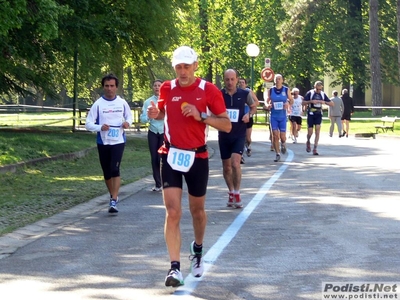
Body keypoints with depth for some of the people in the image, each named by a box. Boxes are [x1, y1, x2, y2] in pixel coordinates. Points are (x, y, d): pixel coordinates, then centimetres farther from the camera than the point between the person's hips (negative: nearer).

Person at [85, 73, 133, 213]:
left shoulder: (122, 103, 0)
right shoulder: (98, 104, -5)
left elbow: (129, 116, 18)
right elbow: (88, 124, -5)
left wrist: (128, 123, -6)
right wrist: (100, 127, -24)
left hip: (118, 141, -1)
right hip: (103, 143, 1)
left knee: (115, 170, -16)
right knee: (107, 172, 10)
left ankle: (114, 201, -16)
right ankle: (113, 195, 32)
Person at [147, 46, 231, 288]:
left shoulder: (209, 90, -8)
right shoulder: (167, 89, 0)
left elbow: (227, 125, -7)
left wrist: (201, 115, -21)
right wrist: (154, 113, -3)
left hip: (197, 157, -1)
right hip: (171, 156, 1)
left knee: (197, 210, 16)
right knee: (173, 212, -11)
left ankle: (198, 250, 44)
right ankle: (175, 267, -10)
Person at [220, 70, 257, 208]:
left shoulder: (244, 94, -5)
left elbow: (253, 107, 12)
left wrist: (249, 114, -9)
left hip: (239, 134, -2)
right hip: (224, 134, 2)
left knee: (235, 163, -17)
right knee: (226, 166, 9)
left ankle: (237, 194, -5)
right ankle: (231, 193, 28)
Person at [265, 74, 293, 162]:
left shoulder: (286, 90, 1)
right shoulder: (271, 90, 3)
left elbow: (291, 100, 9)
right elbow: (268, 101, 12)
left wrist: (288, 104, -12)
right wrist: (268, 105, -10)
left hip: (283, 116, -1)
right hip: (274, 116, 1)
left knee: (282, 136, -4)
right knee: (275, 135, -4)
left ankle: (283, 144, 33)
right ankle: (277, 154, 7)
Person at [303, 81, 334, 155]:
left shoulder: (323, 94, 5)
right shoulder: (310, 93, -5)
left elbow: (332, 104, 5)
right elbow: (303, 102, -6)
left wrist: (324, 102, -14)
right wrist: (311, 101, -22)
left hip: (319, 115, 2)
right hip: (311, 114, -2)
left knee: (317, 131, -9)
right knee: (310, 132, -2)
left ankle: (315, 148, -5)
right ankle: (308, 142, 31)